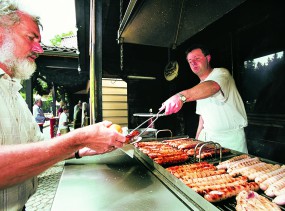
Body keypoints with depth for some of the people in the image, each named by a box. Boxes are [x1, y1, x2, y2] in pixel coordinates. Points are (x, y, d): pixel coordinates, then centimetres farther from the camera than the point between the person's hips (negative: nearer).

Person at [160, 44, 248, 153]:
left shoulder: (221, 73, -10)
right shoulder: (200, 87, 13)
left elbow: (212, 87, -36)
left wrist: (182, 96, -52)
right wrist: (197, 138, 12)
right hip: (208, 136, 6)